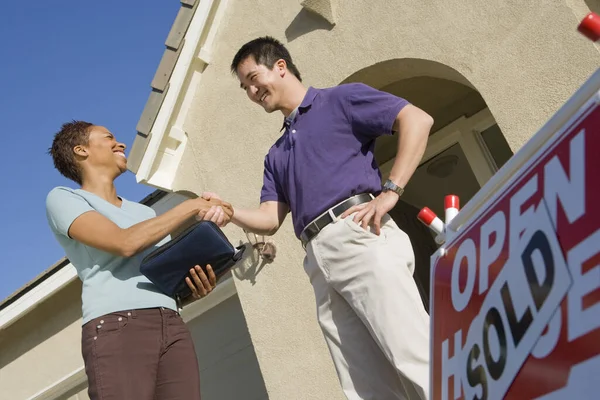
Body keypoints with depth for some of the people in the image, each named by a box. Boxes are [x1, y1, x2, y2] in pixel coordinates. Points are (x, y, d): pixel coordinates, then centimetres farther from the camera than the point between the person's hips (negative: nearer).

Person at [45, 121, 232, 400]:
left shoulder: (146, 213, 31)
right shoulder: (63, 198, 11)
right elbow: (124, 243, -6)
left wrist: (195, 290, 2)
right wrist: (191, 207, 0)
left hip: (173, 327, 6)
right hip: (116, 328, -5)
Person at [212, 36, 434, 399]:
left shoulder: (339, 100, 12)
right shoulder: (277, 154, 31)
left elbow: (417, 120, 0)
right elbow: (270, 219, 20)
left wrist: (389, 193, -9)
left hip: (359, 236, -7)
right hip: (320, 260, 7)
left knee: (417, 358, -17)